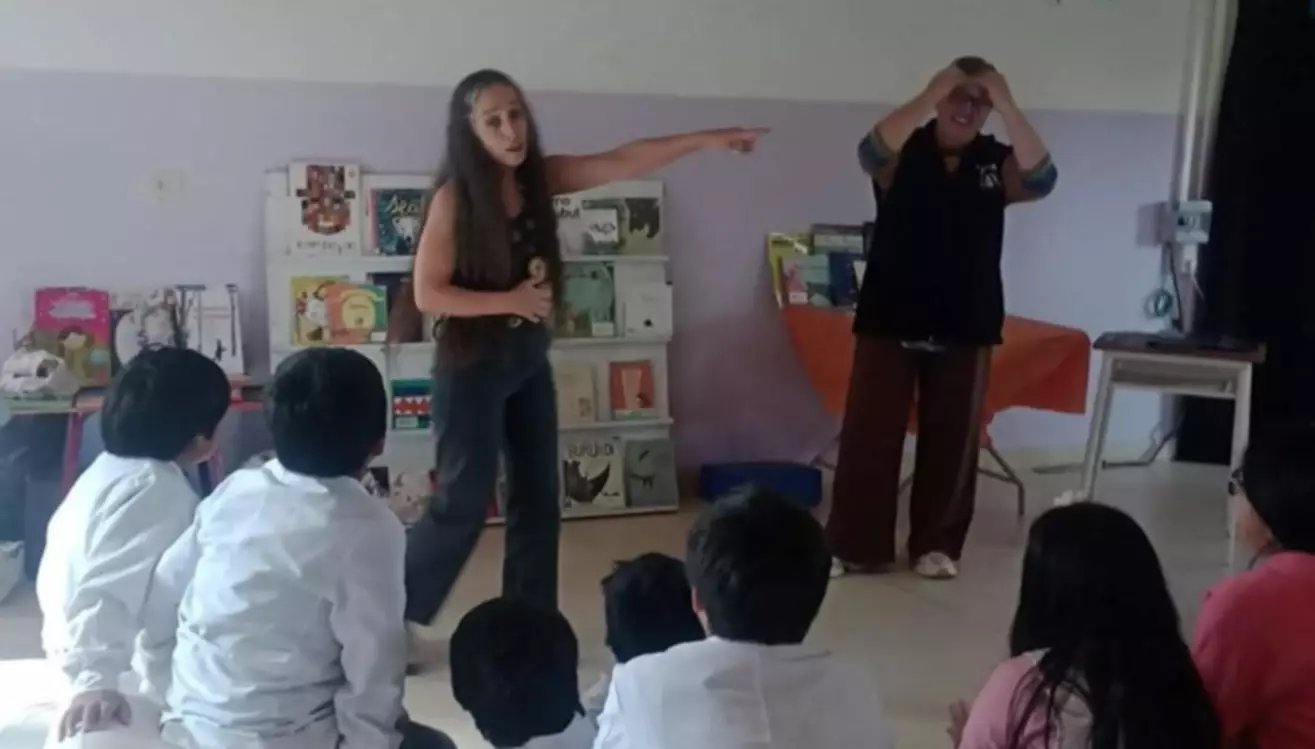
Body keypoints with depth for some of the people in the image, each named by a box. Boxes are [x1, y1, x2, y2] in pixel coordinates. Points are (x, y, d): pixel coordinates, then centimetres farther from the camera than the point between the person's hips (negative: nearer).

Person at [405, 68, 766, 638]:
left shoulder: (539, 177, 0)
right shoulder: (454, 196, -15)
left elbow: (621, 163, -6)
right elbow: (427, 293, -16)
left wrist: (704, 140, -12)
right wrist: (510, 300, -18)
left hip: (529, 360, 6)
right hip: (473, 364, -6)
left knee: (539, 497, 9)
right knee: (464, 503, -1)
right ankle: (390, 618, 18)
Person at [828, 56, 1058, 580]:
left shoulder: (997, 162, 4)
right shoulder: (903, 153, -2)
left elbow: (1041, 180, -16)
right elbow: (871, 151, -24)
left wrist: (1008, 106, -23)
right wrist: (930, 94, -31)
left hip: (966, 326, 2)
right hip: (891, 319, -2)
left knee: (953, 439, 7)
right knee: (869, 433, 0)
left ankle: (938, 544, 21)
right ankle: (855, 545, 10)